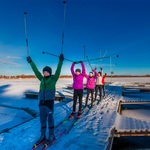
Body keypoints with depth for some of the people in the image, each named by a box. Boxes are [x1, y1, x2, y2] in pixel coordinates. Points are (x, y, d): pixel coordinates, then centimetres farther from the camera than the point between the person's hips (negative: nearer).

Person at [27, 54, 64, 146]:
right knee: (42, 119, 14)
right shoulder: (42, 79, 9)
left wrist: (61, 61, -24)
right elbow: (36, 70, 13)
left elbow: (58, 71, -15)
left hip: (49, 102, -5)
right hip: (41, 102, 5)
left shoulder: (53, 79, -4)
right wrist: (31, 62, 15)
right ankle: (43, 135, 28)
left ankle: (51, 136, 24)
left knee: (50, 119, 7)